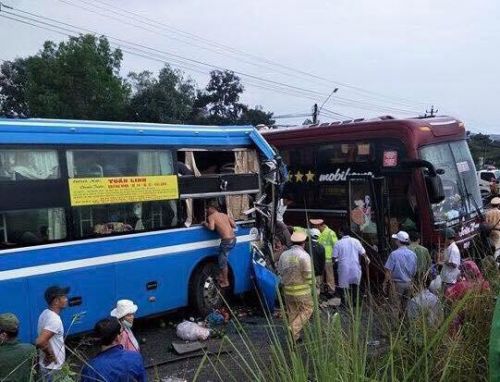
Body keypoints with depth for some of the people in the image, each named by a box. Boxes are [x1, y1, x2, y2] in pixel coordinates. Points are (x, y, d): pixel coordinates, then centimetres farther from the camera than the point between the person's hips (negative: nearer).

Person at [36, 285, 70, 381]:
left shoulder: (46, 313, 3)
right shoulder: (54, 319, -26)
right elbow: (40, 342, -35)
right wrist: (50, 354, -20)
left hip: (49, 366, 9)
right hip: (53, 368, -9)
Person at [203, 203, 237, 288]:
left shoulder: (211, 216, 0)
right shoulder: (224, 215, 18)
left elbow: (211, 228, -18)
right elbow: (234, 225, 15)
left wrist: (205, 224, 1)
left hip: (227, 241, -7)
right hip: (233, 239, 7)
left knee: (223, 262, 8)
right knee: (222, 259, 24)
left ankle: (225, 282, 18)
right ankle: (221, 276, 35)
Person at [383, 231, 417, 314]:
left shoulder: (394, 254, -16)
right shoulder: (413, 254, 2)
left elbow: (388, 271, -14)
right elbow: (414, 271, 10)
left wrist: (385, 284, -4)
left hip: (397, 283, -5)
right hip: (408, 284, 5)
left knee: (396, 308, 1)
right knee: (405, 307, 14)